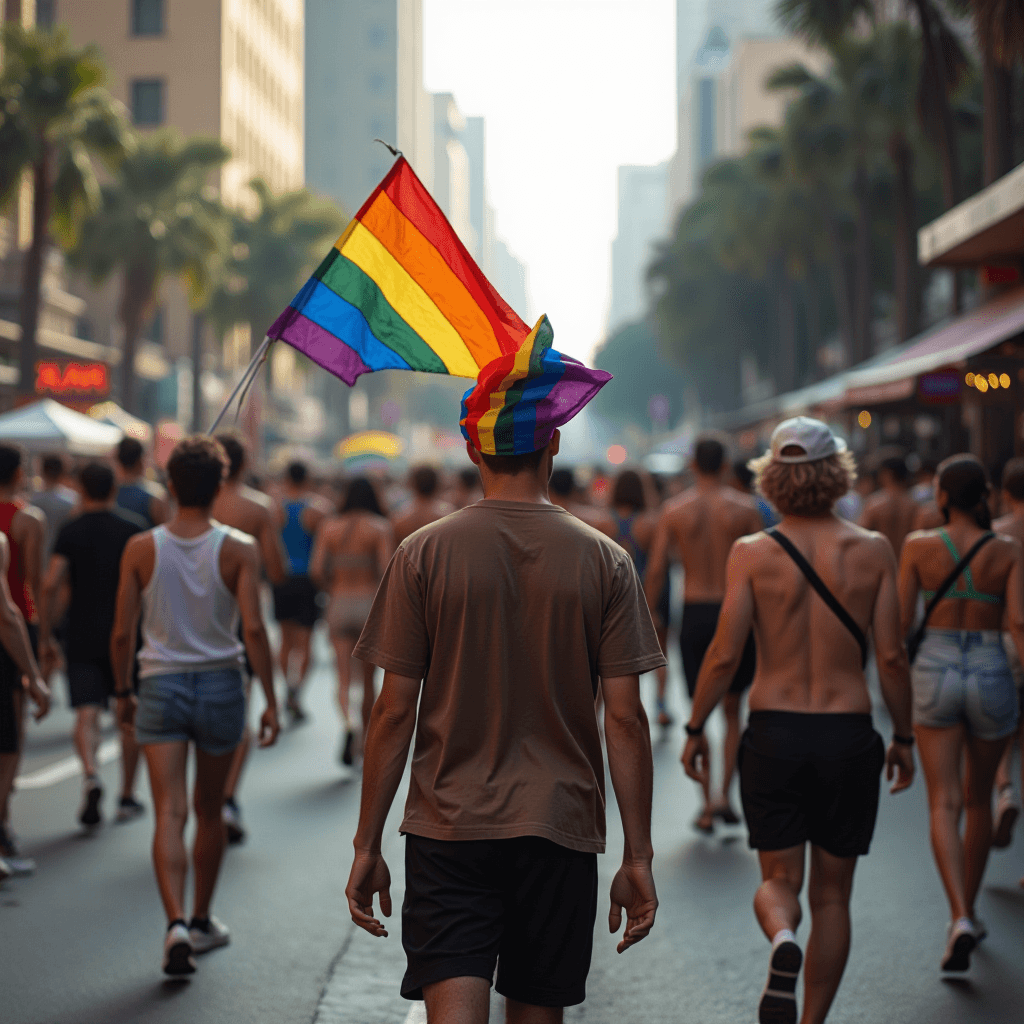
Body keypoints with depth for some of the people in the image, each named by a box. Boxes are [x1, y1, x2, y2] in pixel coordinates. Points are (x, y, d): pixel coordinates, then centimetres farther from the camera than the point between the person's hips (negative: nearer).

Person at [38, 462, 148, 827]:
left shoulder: (71, 530, -3)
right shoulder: (134, 526, 1)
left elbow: (50, 585, -11)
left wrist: (45, 635, -2)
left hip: (83, 636, -1)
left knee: (87, 714, -1)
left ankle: (91, 774, -28)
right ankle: (127, 797, 16)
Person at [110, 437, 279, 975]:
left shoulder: (141, 548, -4)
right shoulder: (239, 549, -6)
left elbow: (122, 633, -2)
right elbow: (253, 629, -13)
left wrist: (122, 692, 12)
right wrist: (271, 700, -7)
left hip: (161, 686, 0)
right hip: (221, 685, 1)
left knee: (170, 812, -5)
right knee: (209, 810, 16)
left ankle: (176, 922, -23)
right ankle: (202, 921, 29)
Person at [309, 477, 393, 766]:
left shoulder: (329, 527, 4)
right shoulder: (381, 528, -3)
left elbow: (316, 570, -5)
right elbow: (386, 569, -15)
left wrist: (332, 590, 12)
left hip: (339, 604, 1)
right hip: (370, 603, -1)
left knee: (343, 677, -1)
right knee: (368, 677, 14)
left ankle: (346, 723, -29)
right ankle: (365, 738, 24)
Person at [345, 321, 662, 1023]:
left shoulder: (424, 553, -3)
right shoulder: (604, 561, -2)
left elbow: (395, 711, -4)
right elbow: (625, 718, -4)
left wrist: (368, 845, 4)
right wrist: (639, 857, 2)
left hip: (448, 831, -1)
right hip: (560, 832, 1)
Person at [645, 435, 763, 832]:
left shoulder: (673, 510, -1)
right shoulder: (746, 508, -1)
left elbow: (655, 571, -4)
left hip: (695, 615, 0)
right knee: (733, 710, 15)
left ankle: (708, 806, 6)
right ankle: (725, 796, 4)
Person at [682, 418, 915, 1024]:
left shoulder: (752, 553, -5)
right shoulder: (874, 551, -3)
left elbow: (725, 655, -7)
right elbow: (891, 657, -4)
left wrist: (695, 729, 5)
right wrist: (904, 737, 8)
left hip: (774, 732, 0)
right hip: (848, 735, 1)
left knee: (778, 880, 12)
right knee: (832, 895, 13)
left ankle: (783, 941, -20)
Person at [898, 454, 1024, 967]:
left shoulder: (918, 546, -5)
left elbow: (901, 622, -2)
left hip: (936, 674, -1)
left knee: (944, 806, -3)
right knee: (978, 800, 20)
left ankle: (960, 919, -22)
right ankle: (970, 911, 32)